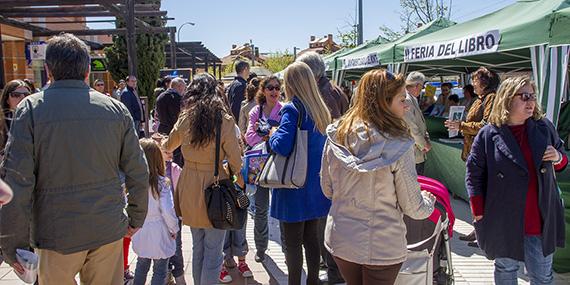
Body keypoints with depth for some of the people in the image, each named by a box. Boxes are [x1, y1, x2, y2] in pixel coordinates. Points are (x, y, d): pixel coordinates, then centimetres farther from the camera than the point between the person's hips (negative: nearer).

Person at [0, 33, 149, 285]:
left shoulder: (30, 109, -9)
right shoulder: (116, 109, -1)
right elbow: (138, 173, 1)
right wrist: (136, 218, 13)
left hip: (56, 236, -2)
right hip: (109, 231, 2)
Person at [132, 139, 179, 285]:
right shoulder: (161, 183, -20)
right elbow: (167, 211, -21)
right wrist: (174, 229, -5)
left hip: (140, 233, 4)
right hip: (159, 234, -4)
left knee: (141, 266, 24)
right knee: (159, 272, 11)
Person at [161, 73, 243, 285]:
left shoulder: (185, 118, 0)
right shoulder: (224, 120, -11)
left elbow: (168, 146, 18)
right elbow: (235, 162, -10)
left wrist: (161, 143, 42)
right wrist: (237, 178, 12)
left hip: (189, 188, 5)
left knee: (197, 247, 20)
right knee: (213, 251, 5)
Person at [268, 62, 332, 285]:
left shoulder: (292, 109, -16)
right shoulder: (321, 110, 6)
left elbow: (282, 146, -26)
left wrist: (273, 135, -6)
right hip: (316, 186, 7)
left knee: (292, 242, 5)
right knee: (311, 237, 18)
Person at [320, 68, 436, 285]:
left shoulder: (335, 137, -9)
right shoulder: (399, 147, -20)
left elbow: (327, 190, 3)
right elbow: (413, 208, -11)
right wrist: (429, 202, 12)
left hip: (340, 240, 4)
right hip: (383, 248, -3)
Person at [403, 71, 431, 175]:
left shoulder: (413, 99, 13)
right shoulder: (406, 100, -21)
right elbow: (411, 128, -22)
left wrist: (426, 139, 7)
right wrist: (424, 144, -11)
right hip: (413, 153, -10)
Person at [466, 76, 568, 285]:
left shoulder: (544, 128, 3)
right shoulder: (488, 135, -7)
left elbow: (562, 161, 18)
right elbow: (474, 173, -3)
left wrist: (558, 157, -7)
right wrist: (478, 212, -6)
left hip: (540, 219, 3)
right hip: (503, 219, -2)